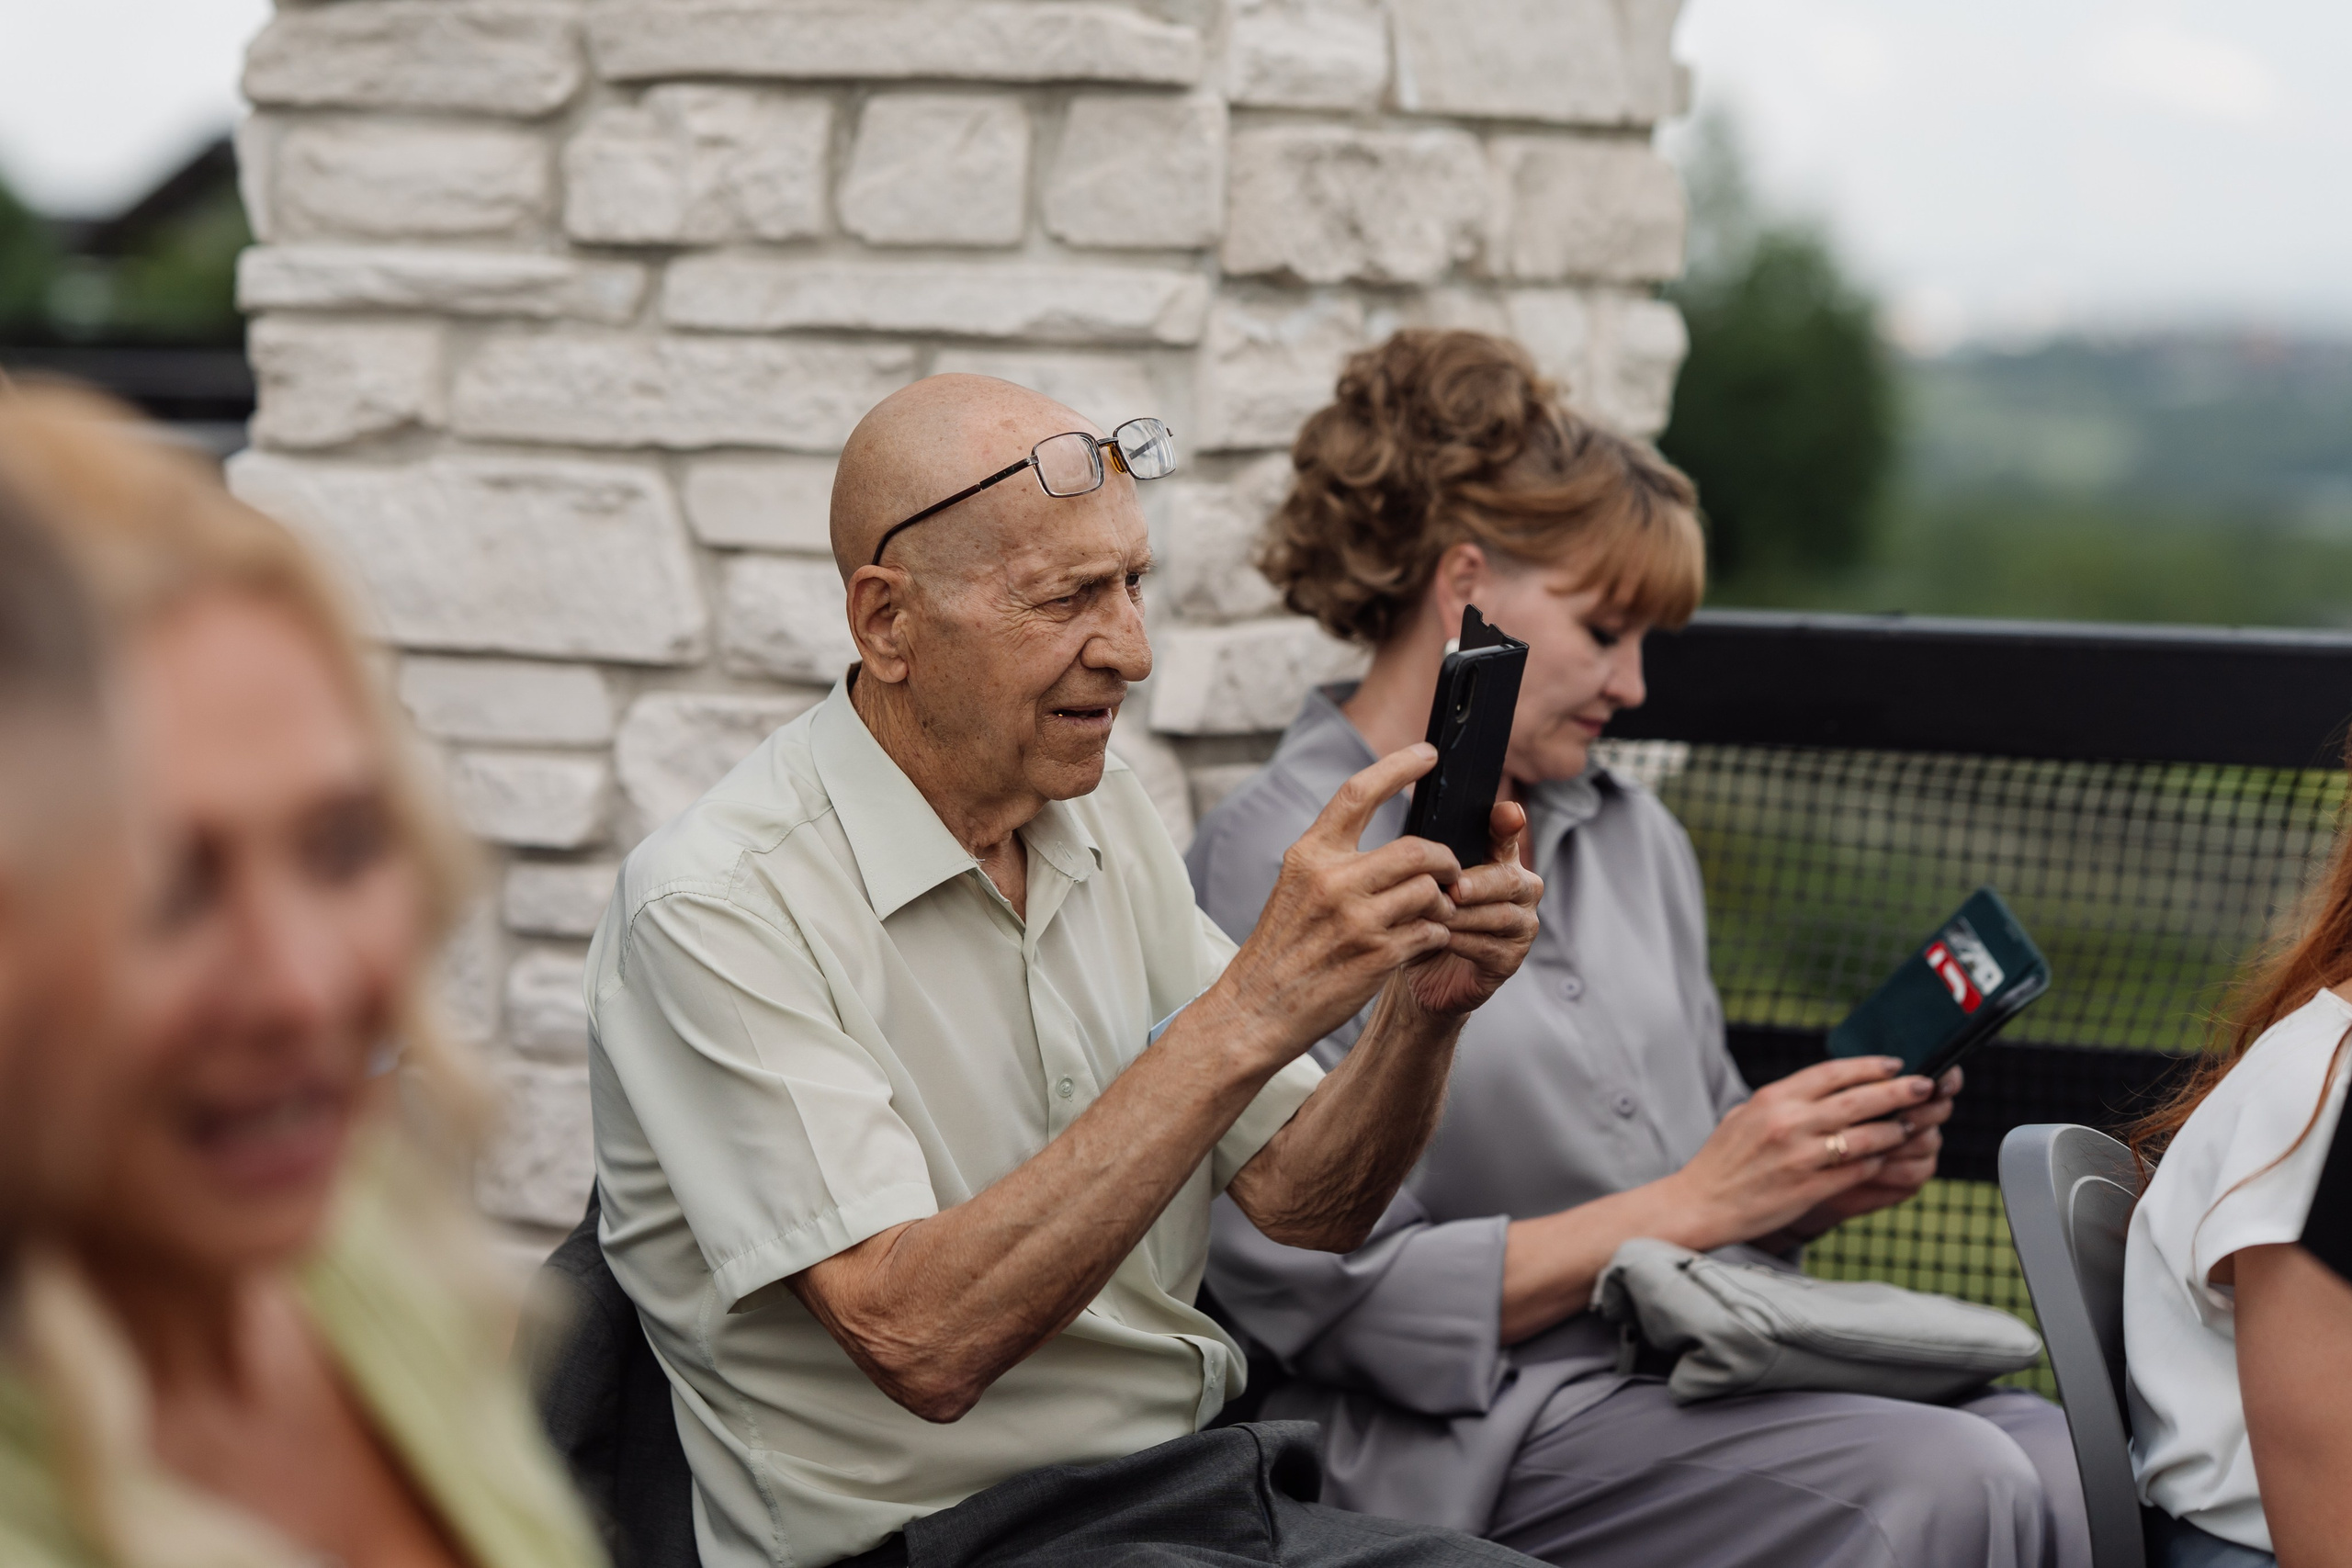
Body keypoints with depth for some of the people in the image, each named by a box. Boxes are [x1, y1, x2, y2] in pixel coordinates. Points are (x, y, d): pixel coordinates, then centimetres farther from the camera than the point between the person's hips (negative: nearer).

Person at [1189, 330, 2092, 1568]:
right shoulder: (1277, 861, -7)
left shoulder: (1633, 836, 17)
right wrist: (1697, 1202, -13)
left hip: (1715, 1355, 7)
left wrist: (1829, 1174, 2)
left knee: (2063, 1456, -21)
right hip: (1483, 1429, -7)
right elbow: (1343, 1303, -13)